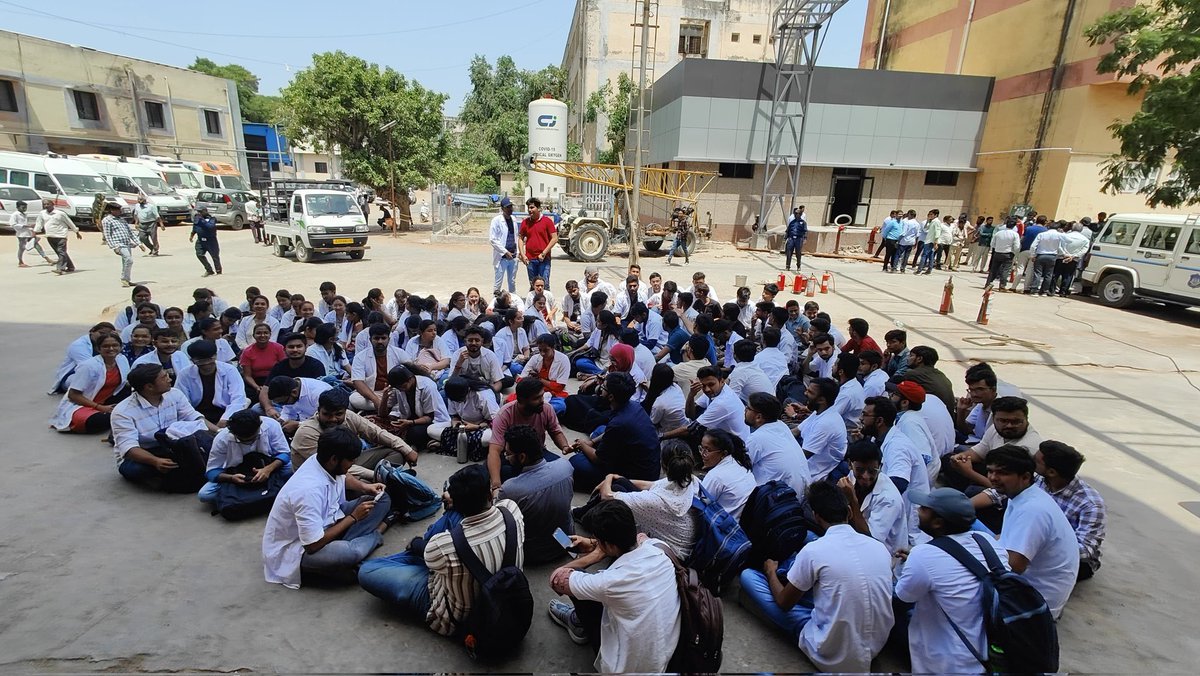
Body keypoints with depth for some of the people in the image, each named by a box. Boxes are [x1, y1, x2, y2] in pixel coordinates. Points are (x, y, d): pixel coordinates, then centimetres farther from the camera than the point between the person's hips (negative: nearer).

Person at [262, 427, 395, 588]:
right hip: (298, 548, -8)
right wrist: (354, 517, -22)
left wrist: (364, 487, -3)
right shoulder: (309, 490, -36)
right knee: (348, 553, -38)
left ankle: (341, 545, -8)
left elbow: (343, 477, 17)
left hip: (325, 523, 8)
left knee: (382, 499, 1)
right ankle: (376, 533, -6)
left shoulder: (326, 464, -10)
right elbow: (314, 545, -32)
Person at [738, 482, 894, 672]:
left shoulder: (814, 551, -19)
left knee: (748, 576, 2)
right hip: (877, 648, 6)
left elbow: (784, 603, -4)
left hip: (832, 657, -5)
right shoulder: (880, 547, -6)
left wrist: (771, 573, 15)